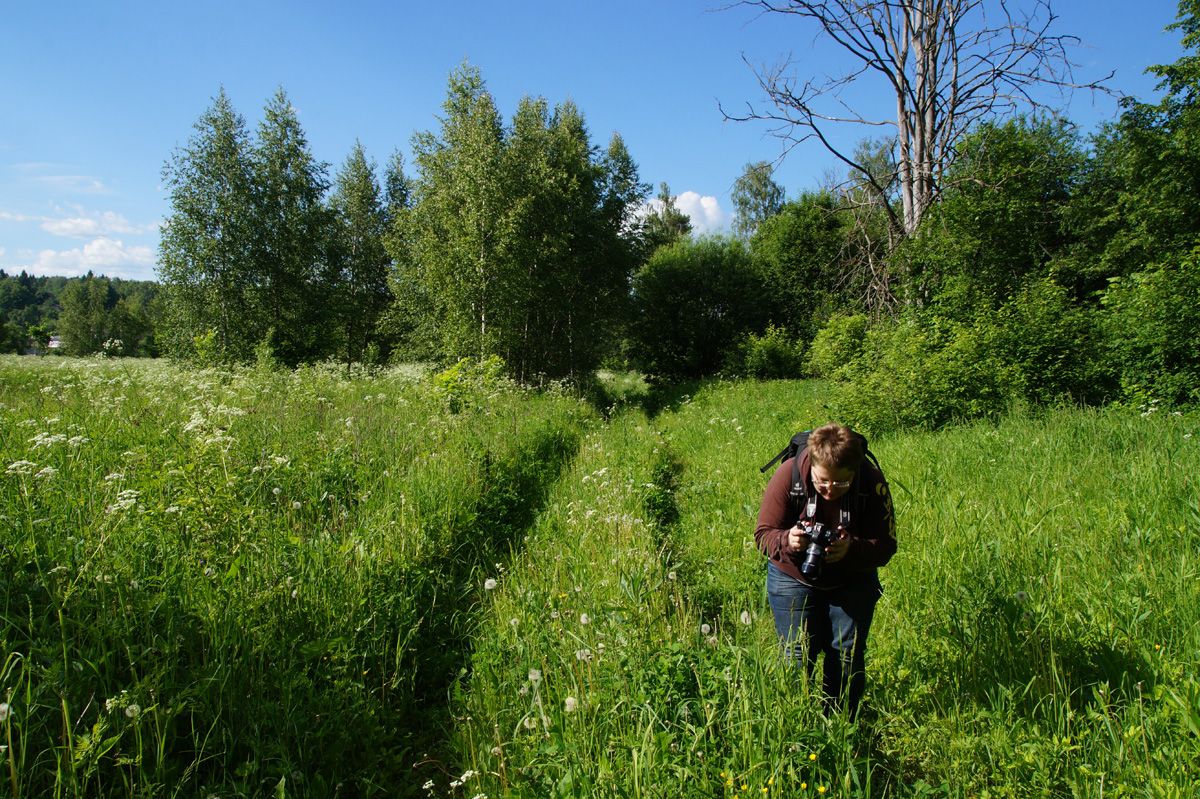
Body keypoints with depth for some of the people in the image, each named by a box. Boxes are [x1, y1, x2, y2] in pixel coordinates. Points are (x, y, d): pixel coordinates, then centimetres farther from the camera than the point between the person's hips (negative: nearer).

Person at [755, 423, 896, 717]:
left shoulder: (872, 482, -23)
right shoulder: (788, 474, -24)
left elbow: (885, 546, -17)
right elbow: (763, 534, -15)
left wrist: (851, 550, -38)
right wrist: (787, 540, -38)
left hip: (852, 581, 1)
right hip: (794, 578, -1)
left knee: (847, 654, 1)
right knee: (797, 653, -3)